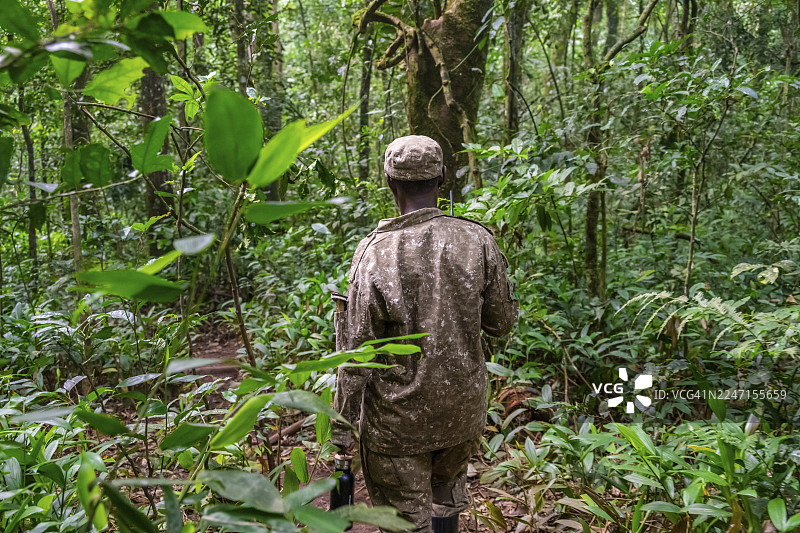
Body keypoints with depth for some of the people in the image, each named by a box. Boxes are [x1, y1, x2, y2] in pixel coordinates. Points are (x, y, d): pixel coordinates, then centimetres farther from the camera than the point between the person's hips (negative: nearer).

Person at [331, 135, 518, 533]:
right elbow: (502, 322, 0)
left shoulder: (375, 252, -18)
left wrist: (342, 426, -5)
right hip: (464, 410, 3)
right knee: (447, 491, 30)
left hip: (398, 417, -3)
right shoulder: (478, 241, -11)